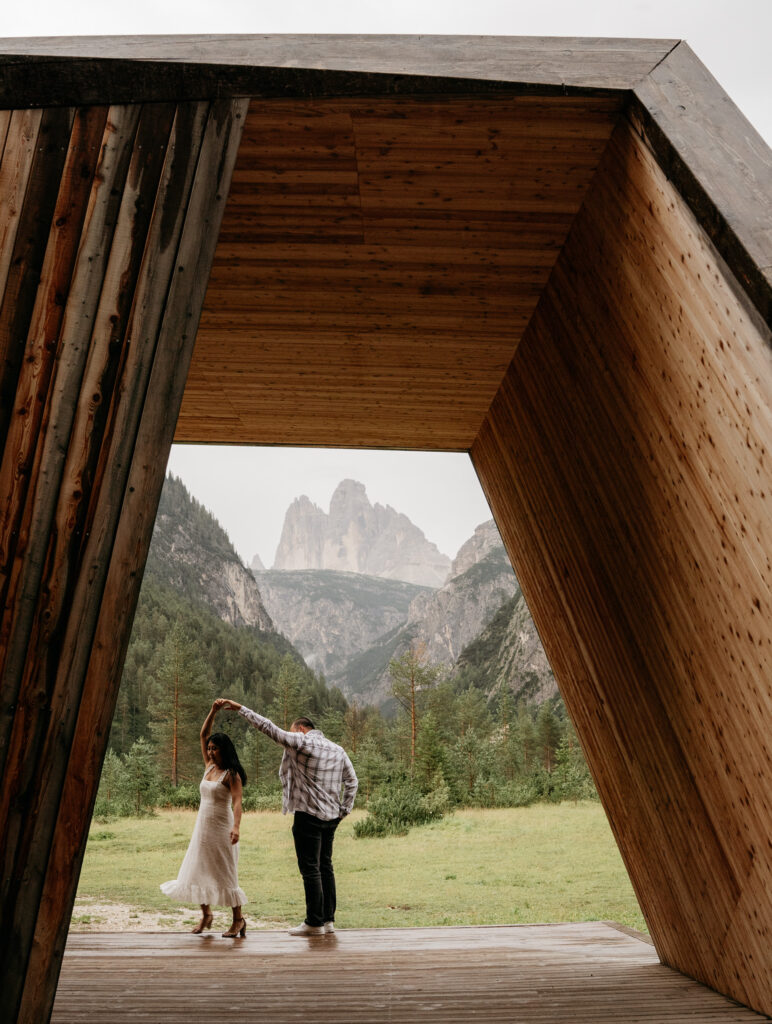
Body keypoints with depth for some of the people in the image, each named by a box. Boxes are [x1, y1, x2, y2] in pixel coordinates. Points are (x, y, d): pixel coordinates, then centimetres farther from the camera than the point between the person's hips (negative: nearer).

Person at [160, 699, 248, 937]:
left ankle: (238, 919, 8)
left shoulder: (231, 775, -11)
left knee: (225, 874, -3)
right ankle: (206, 914, 26)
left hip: (221, 829, -7)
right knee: (198, 871, 9)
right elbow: (203, 734, 8)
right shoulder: (209, 766, 8)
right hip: (202, 827, 7)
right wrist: (213, 711, -1)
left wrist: (236, 827, -36)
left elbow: (237, 801, -22)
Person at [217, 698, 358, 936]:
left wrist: (241, 708, -3)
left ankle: (314, 922, 4)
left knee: (310, 869, -1)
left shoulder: (302, 741, -7)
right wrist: (344, 810, 14)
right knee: (325, 867, 14)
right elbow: (351, 780, 12)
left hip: (308, 815, -7)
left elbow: (269, 727, -8)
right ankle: (328, 919, 18)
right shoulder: (338, 749, 12)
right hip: (331, 817, 7)